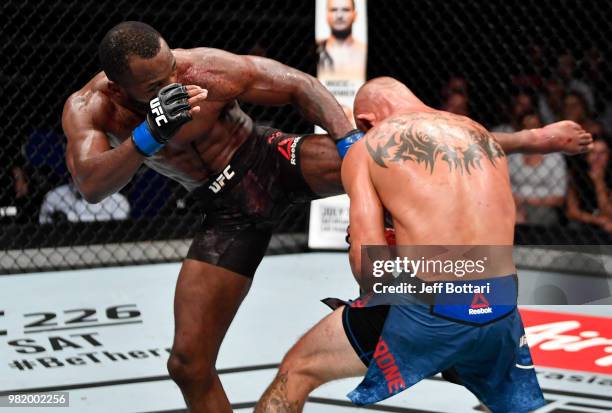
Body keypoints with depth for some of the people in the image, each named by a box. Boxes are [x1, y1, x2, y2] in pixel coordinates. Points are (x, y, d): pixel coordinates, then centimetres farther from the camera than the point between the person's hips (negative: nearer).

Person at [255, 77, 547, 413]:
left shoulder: (366, 149, 4)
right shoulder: (485, 137, 17)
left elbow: (367, 259, -6)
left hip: (428, 311, -4)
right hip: (501, 310, 4)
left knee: (295, 371, 15)